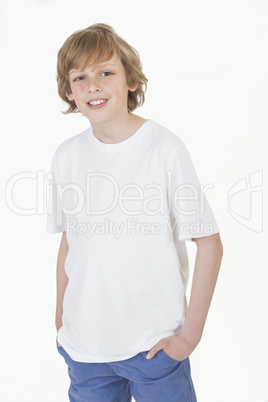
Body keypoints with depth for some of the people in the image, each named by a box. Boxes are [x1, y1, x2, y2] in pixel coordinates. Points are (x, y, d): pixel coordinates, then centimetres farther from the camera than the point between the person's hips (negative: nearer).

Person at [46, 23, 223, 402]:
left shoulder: (165, 147, -13)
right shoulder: (66, 156, 0)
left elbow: (210, 244, -10)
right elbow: (69, 241, 9)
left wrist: (191, 332, -10)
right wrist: (61, 316, 10)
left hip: (154, 342, -3)